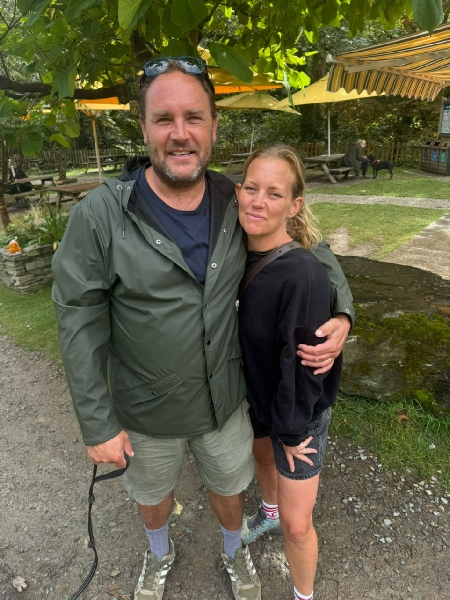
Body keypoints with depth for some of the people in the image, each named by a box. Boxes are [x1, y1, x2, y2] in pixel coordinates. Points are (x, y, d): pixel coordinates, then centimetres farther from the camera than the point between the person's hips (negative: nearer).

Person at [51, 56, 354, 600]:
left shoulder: (236, 205, -12)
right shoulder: (100, 214, -21)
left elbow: (310, 247, 2)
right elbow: (80, 324, -16)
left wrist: (341, 312, -16)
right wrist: (97, 425, -11)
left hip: (224, 400, 2)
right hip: (145, 412, -1)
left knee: (229, 487, 27)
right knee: (151, 493, 28)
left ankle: (234, 552, 62)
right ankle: (159, 553, 64)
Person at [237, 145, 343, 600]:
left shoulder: (303, 275, -33)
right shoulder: (239, 254, -9)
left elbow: (302, 362, -25)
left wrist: (291, 430, -13)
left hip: (300, 410, -7)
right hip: (257, 392, 7)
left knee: (296, 524, 5)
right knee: (261, 454, 33)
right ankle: (269, 510, 66)